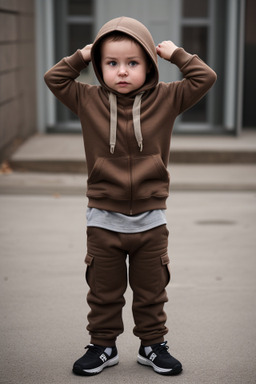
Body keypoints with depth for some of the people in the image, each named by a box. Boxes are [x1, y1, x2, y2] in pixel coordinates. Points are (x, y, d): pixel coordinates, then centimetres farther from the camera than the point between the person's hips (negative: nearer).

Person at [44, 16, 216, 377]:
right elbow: (54, 78, 3)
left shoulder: (165, 99, -2)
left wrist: (176, 53, -1)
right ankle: (103, 346, 27)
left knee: (152, 291, 13)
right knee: (104, 292, 12)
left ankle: (153, 345, 29)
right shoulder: (89, 100, -1)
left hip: (150, 221, 0)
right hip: (104, 221, 0)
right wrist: (81, 56, -1)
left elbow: (205, 78, -1)